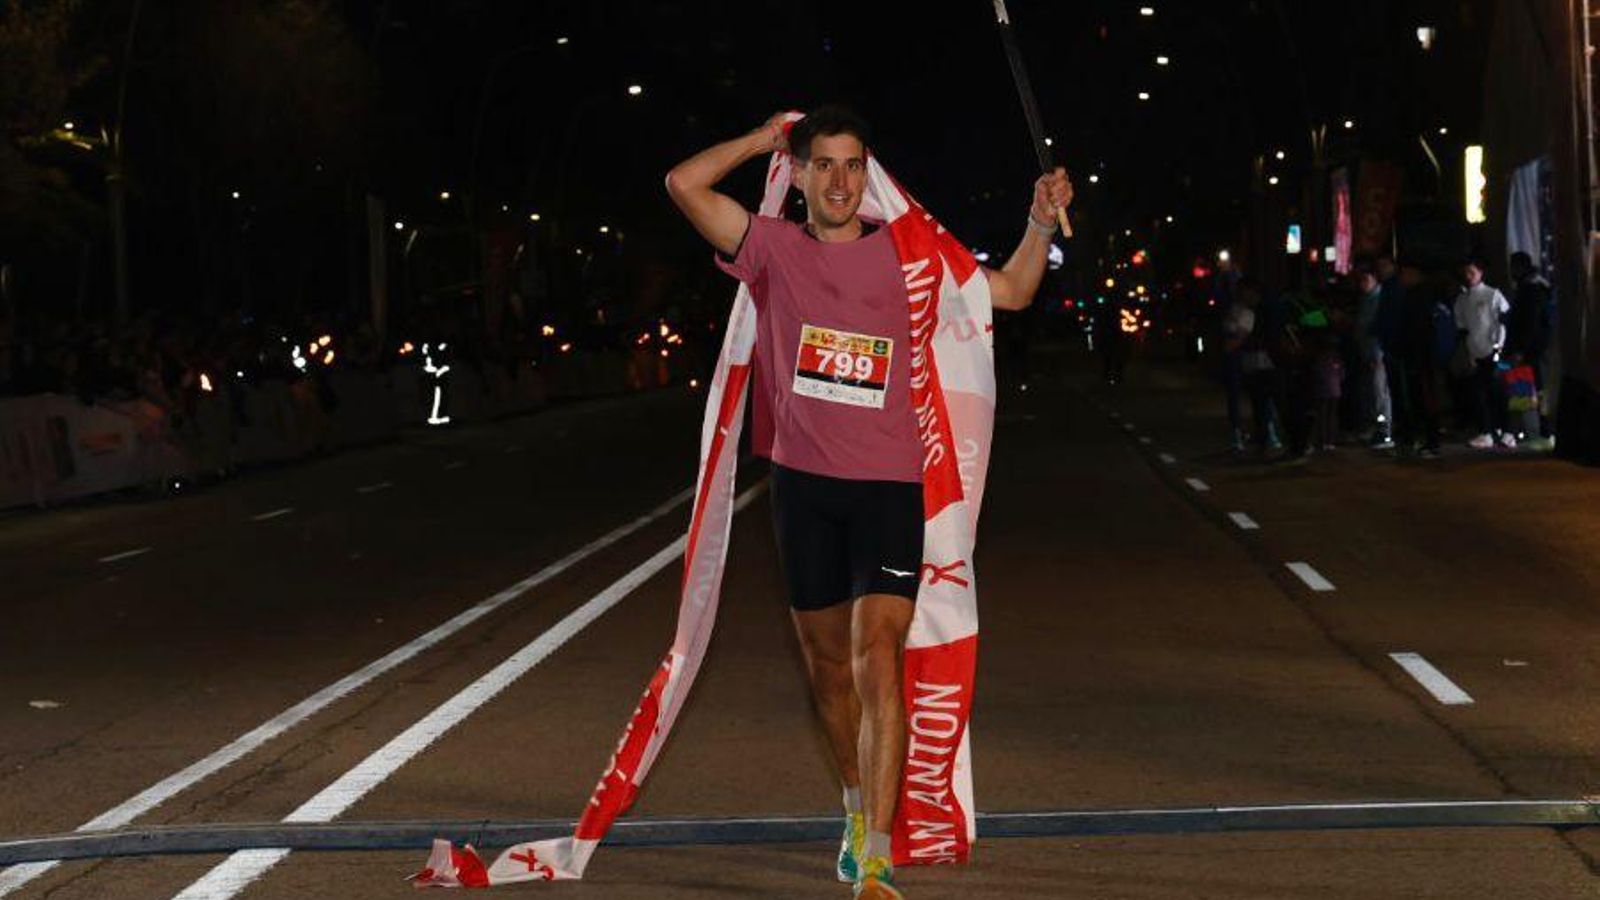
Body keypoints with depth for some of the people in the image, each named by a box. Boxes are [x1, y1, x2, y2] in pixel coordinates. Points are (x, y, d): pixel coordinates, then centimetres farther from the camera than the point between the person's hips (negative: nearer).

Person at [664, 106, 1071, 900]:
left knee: (877, 664, -14)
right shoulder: (775, 251, 4)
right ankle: (859, 809, 39)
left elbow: (1013, 291, 12)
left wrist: (1042, 222, -3)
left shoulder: (904, 256, 4)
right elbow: (685, 184, -7)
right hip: (803, 481, 2)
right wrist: (764, 139, 4)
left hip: (888, 485, -2)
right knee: (828, 665, 15)